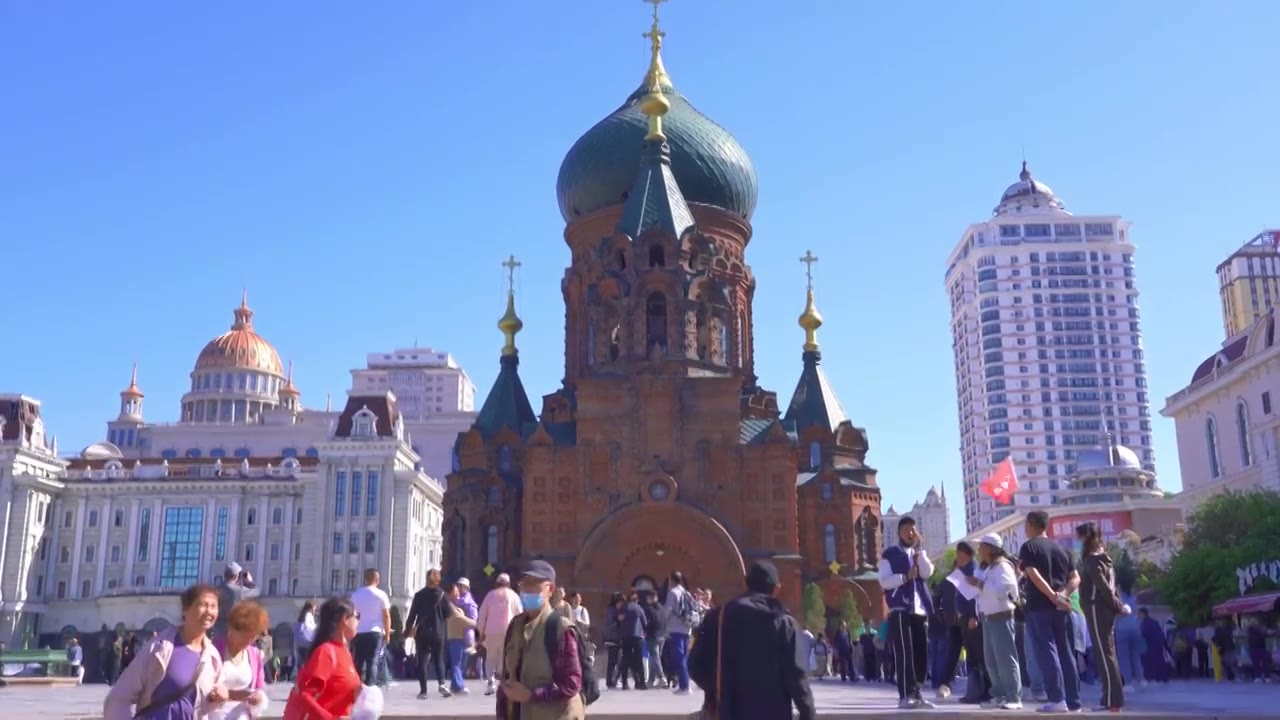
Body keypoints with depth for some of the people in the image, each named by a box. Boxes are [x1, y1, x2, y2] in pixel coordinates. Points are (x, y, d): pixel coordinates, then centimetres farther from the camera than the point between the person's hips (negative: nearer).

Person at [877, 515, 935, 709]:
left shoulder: (920, 553, 18)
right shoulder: (890, 554, 3)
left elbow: (927, 573, -1)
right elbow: (884, 581, -5)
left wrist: (919, 549, -5)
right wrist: (905, 577, -16)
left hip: (920, 608, 6)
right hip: (900, 609, -5)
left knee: (921, 652, 5)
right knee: (904, 653, -10)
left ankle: (916, 694, 12)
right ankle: (905, 696, -11)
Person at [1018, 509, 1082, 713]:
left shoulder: (1028, 547, -2)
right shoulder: (1061, 548, 16)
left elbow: (1034, 575, -17)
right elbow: (1075, 578, 8)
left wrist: (1053, 596, -18)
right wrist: (1063, 594, -6)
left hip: (1039, 607, -6)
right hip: (1061, 608, 6)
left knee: (1047, 652, -5)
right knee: (1066, 653, 11)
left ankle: (1057, 700, -10)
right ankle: (1073, 700, 11)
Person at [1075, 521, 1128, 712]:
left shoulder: (1092, 559, -12)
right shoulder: (1102, 557, 17)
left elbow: (1104, 587, -19)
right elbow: (1110, 586, 14)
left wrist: (1118, 606, -12)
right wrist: (1119, 605, 8)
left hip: (1097, 610, -9)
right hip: (1104, 610, 9)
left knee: (1104, 654, -8)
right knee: (1108, 653, 11)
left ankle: (1112, 700, -8)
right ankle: (1113, 698, 14)